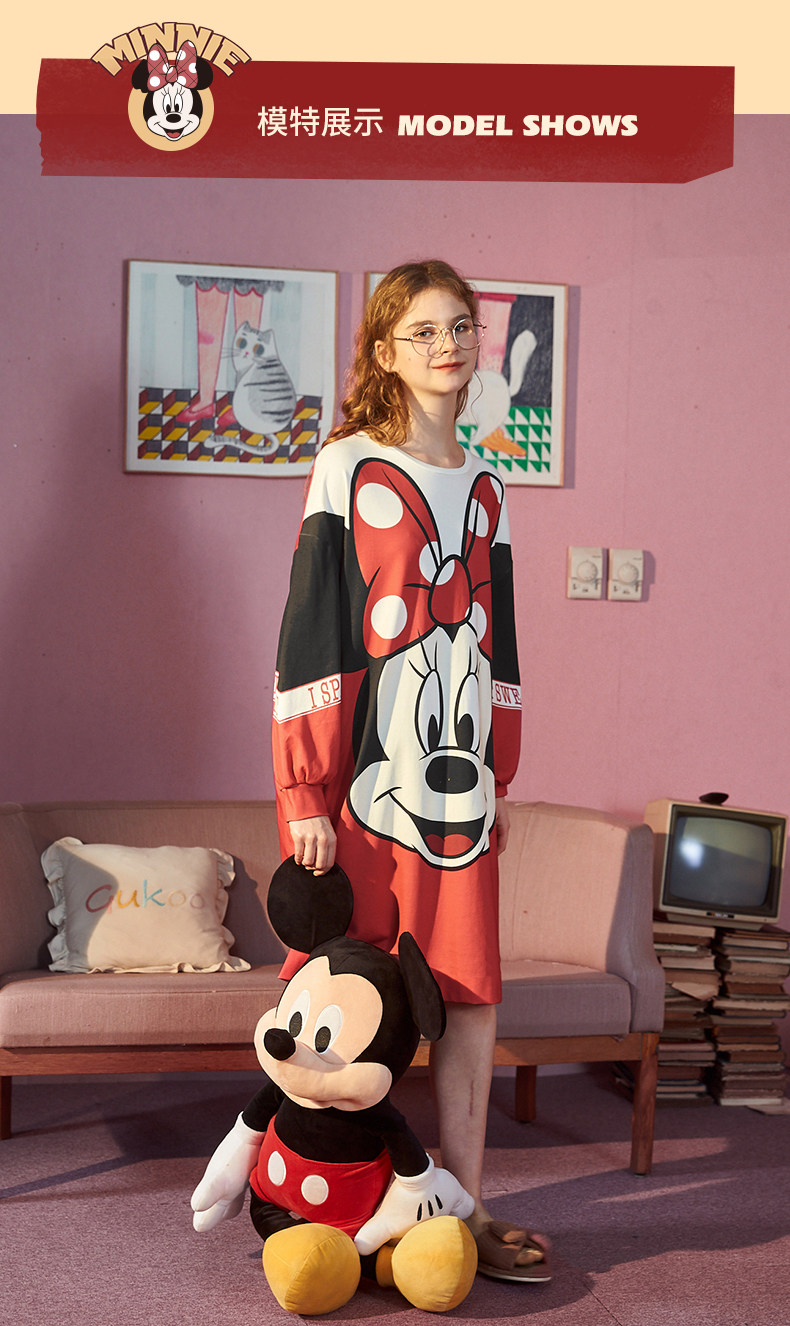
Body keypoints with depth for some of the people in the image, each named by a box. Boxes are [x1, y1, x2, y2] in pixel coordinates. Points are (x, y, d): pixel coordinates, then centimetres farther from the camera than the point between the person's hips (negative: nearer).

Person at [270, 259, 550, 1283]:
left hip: (458, 773, 5)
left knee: (472, 993, 5)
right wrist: (303, 794, -11)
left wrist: (501, 784, 16)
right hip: (362, 768, -5)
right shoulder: (349, 468, -2)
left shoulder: (484, 488, 15)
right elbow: (310, 634, -7)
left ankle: (464, 1206, 17)